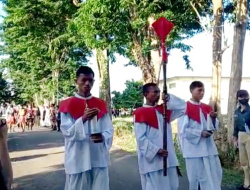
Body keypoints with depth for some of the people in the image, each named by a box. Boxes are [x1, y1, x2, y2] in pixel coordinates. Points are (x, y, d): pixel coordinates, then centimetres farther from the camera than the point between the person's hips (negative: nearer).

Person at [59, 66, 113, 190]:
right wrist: (83, 119, -23)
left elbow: (109, 130, 6)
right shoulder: (67, 105, 0)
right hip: (77, 160, -2)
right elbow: (67, 132, -7)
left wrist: (102, 137, -16)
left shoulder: (101, 104, 8)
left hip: (99, 158, 2)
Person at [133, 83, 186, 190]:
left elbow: (184, 107, 11)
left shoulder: (163, 110, 12)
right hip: (152, 159, -6)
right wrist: (156, 150, -20)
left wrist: (169, 97, -2)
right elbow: (141, 138, -13)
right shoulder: (140, 113, -8)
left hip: (168, 158, 7)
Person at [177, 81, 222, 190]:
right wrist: (200, 133, -20)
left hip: (209, 148, 6)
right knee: (196, 177, 3)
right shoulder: (185, 108, -8)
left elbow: (214, 127, 12)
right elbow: (183, 130, -13)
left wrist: (213, 118, -8)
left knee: (214, 176, 7)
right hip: (194, 149, -6)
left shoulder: (206, 108, 12)